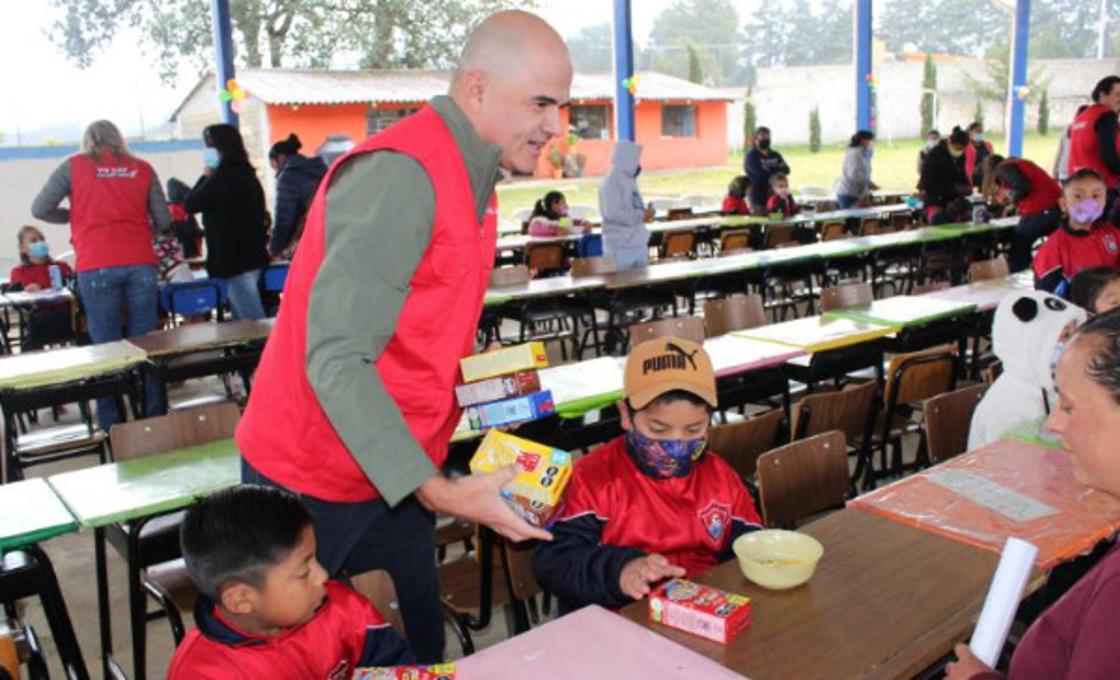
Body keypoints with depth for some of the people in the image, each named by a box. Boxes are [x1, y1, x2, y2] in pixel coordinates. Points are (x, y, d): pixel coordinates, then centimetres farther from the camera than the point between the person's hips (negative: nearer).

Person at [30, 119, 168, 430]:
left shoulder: (73, 166, 7)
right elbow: (163, 221, 10)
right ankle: (154, 417, 10)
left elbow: (40, 209, 7)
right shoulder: (142, 169, 12)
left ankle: (112, 427, 5)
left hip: (96, 267, -1)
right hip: (140, 264, 2)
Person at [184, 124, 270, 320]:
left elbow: (191, 204, -5)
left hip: (234, 262, -10)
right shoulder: (247, 175, 13)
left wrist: (205, 176, 2)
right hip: (251, 257, 10)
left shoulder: (223, 177, -15)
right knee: (242, 322, 15)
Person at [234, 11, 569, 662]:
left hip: (403, 470, 8)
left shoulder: (472, 176, 6)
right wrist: (434, 490, -30)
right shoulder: (401, 175, -24)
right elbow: (334, 359, -28)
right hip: (311, 481, -8)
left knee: (421, 631, 14)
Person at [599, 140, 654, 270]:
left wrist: (644, 213, 3)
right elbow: (613, 213, -23)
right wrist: (641, 215, -17)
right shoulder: (611, 182, -13)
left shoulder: (629, 180, 15)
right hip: (620, 247, -9)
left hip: (639, 244, 9)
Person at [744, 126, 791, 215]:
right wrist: (776, 169, -4)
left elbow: (786, 169, 4)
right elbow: (759, 173, -16)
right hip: (759, 199, -5)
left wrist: (769, 169, -10)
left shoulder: (775, 155, 17)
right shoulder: (751, 156, -1)